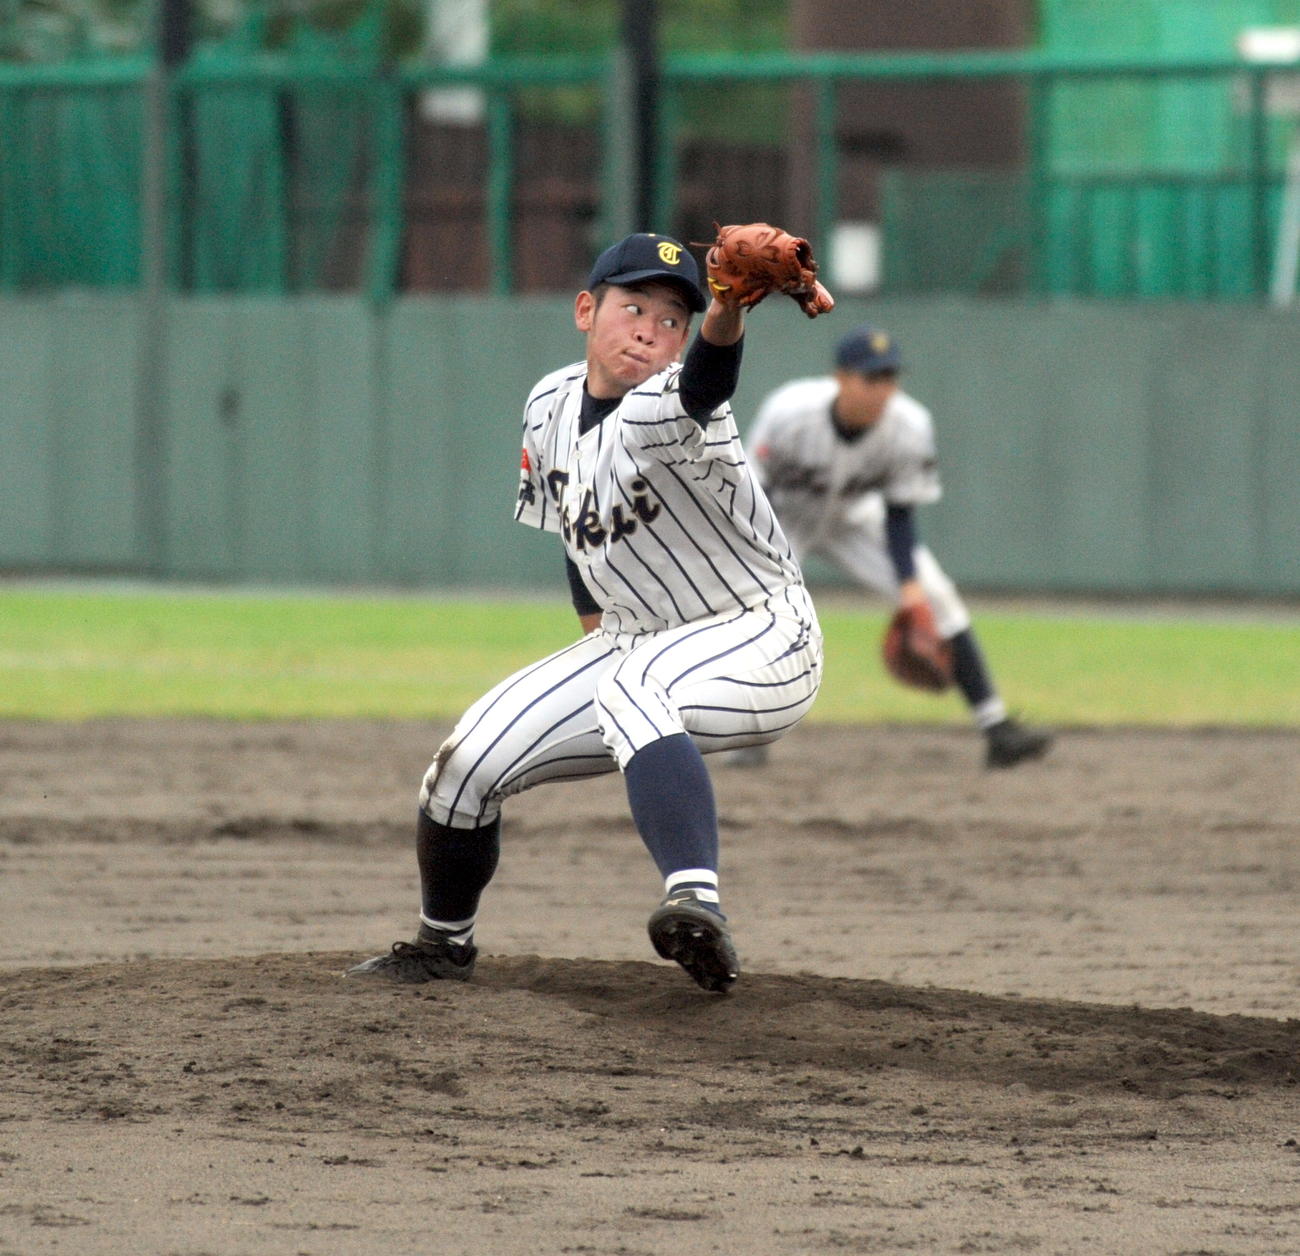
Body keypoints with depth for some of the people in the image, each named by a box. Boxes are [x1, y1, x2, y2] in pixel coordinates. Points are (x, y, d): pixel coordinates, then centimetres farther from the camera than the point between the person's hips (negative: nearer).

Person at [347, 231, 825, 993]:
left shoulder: (657, 411, -24)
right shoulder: (552, 407, -1)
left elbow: (699, 391, -51)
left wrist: (724, 325, -71)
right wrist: (595, 633, 9)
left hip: (763, 642, -8)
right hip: (632, 645, 8)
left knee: (635, 688, -40)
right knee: (467, 765, -1)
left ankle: (698, 905, -56)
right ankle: (444, 946, 26)